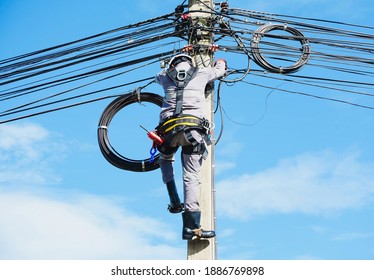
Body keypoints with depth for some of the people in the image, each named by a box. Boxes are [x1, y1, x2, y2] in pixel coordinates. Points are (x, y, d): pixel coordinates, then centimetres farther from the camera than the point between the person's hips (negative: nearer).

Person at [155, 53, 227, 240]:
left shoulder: (165, 76, 21)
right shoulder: (201, 73, 18)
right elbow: (221, 66, 37)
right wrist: (220, 62, 59)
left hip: (169, 128, 2)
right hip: (194, 129, -2)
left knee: (166, 159, 32)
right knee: (191, 176, -5)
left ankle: (174, 202, 17)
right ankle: (191, 225, -18)